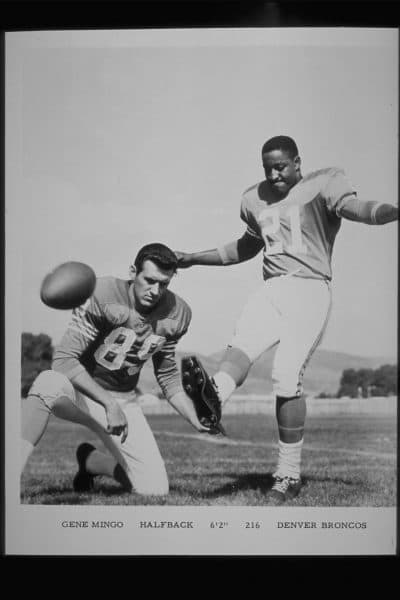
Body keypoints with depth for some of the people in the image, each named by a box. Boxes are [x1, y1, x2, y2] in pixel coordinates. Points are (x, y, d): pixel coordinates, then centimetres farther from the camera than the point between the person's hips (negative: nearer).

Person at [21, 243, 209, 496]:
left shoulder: (177, 313, -6)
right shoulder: (103, 295, -21)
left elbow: (168, 376, 7)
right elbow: (64, 359, -24)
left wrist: (197, 421, -7)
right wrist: (108, 404, -33)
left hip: (124, 400, 5)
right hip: (79, 390, -4)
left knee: (156, 489, -5)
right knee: (50, 382, -40)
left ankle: (90, 461, 23)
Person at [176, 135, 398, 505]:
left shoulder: (323, 183, 1)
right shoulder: (255, 198, 20)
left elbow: (354, 208, -18)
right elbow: (248, 246, 34)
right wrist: (194, 259, 37)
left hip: (310, 289, -6)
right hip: (271, 290, 6)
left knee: (287, 377, -15)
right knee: (241, 343, -24)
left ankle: (289, 475, -7)